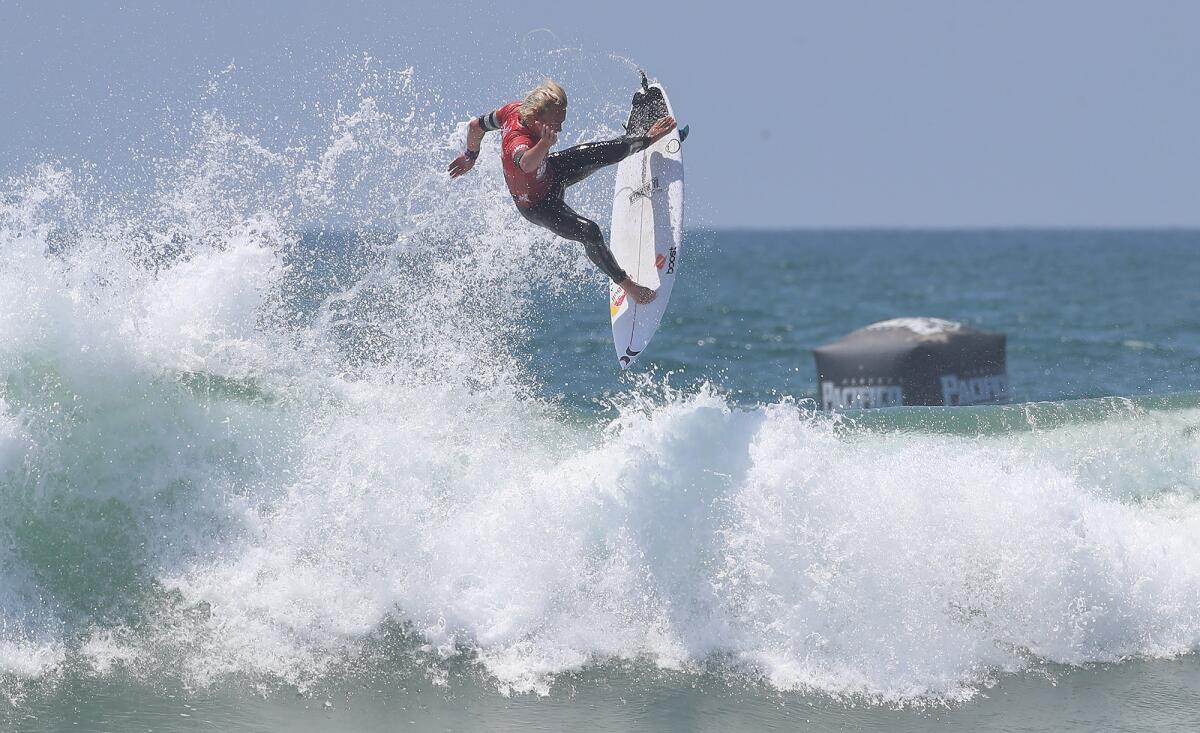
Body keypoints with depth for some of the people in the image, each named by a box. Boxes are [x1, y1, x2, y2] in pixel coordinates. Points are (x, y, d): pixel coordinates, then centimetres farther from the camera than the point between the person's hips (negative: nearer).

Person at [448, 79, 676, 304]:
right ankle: (626, 283, -4)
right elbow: (527, 164, -72)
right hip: (538, 206, -8)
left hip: (550, 172, 8)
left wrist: (470, 155, 14)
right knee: (589, 232, -22)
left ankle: (650, 138, 32)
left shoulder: (515, 110, -23)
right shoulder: (519, 141, -47)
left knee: (611, 152, 5)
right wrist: (545, 144, -92)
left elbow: (476, 125, -5)